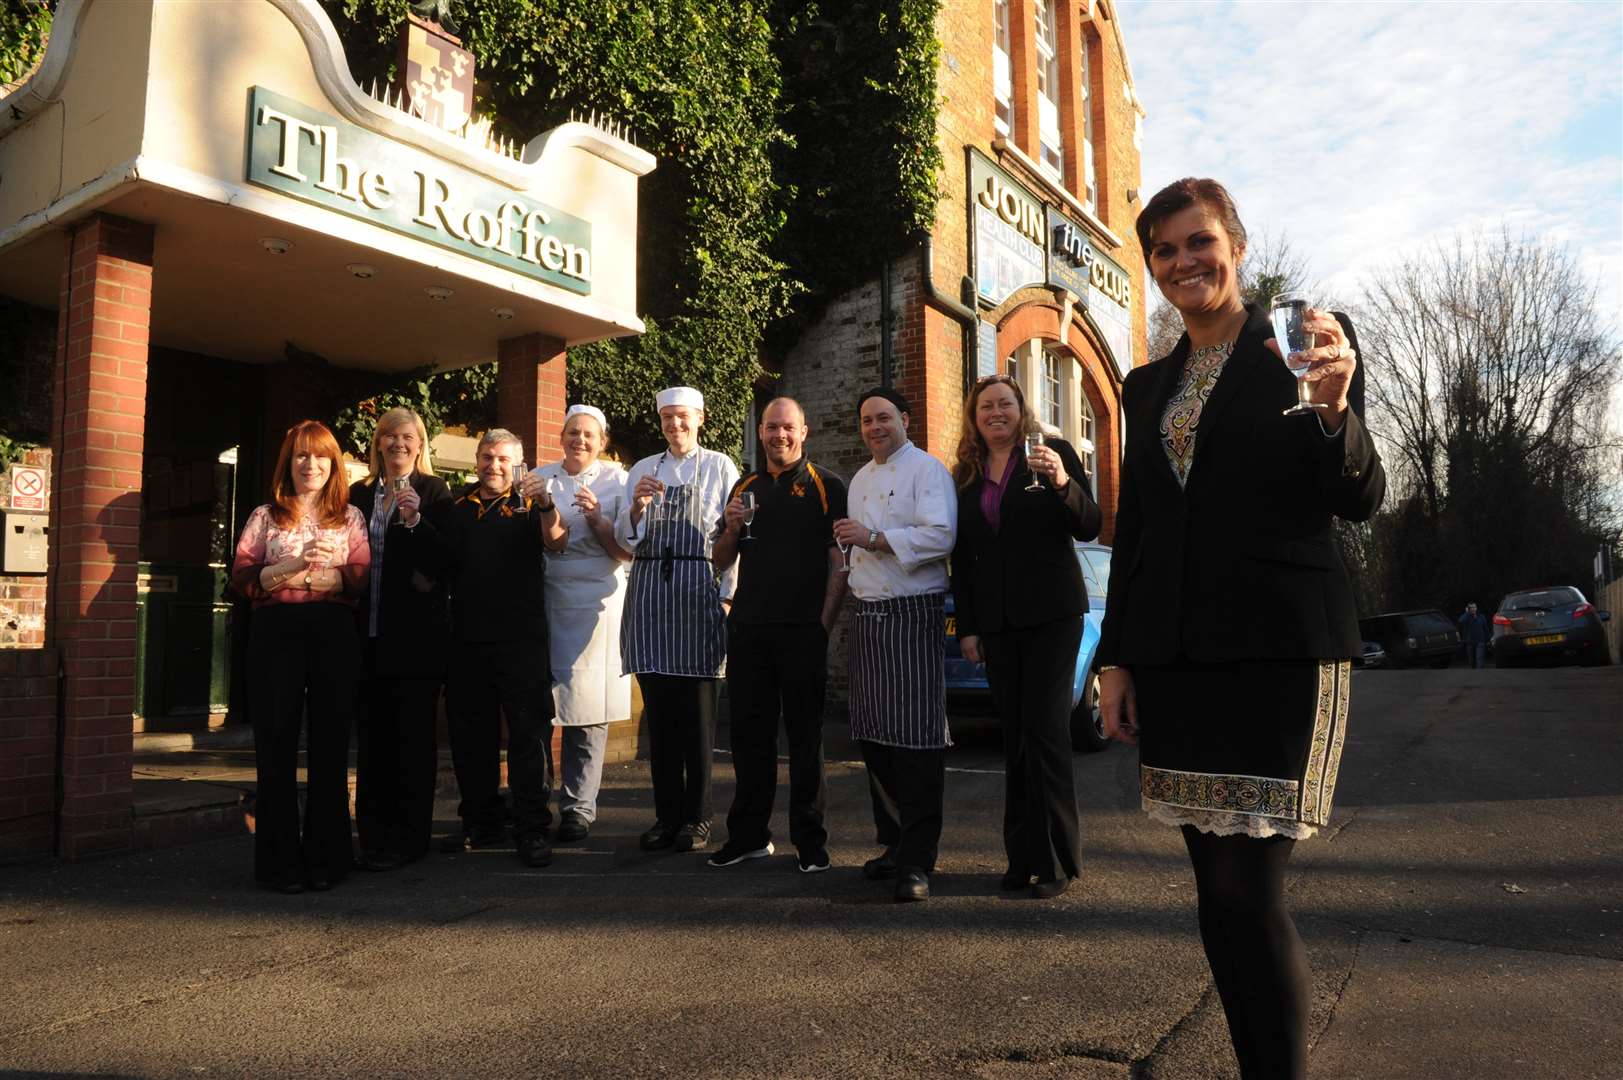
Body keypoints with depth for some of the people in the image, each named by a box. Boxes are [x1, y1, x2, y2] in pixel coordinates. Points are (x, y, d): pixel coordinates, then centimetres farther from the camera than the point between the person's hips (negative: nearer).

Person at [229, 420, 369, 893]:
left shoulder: (350, 517, 13)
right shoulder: (265, 516, 13)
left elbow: (360, 577, -1)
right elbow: (241, 577, 1)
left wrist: (302, 576, -11)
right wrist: (294, 565, -14)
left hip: (334, 633, 0)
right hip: (275, 633, 0)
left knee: (330, 746, 3)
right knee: (276, 747, 1)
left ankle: (326, 860, 13)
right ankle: (281, 862, 11)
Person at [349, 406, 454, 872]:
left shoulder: (433, 492, 1)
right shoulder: (359, 494, 15)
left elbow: (445, 559, -8)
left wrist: (415, 520, -20)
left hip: (415, 635, -5)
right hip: (369, 632, 5)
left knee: (412, 737, 1)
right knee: (372, 736, 9)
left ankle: (407, 838, 9)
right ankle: (374, 835, 19)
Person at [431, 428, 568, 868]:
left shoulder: (528, 505, 5)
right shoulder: (457, 508, 16)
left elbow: (556, 542, -13)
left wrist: (546, 505, -32)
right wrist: (415, 522, 0)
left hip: (520, 637, -4)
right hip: (467, 637, 5)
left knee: (528, 731, -5)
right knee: (470, 733, 11)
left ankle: (532, 829, 1)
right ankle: (482, 823, 23)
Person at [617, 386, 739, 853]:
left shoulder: (720, 467, 6)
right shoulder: (643, 470, 15)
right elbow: (626, 540, 10)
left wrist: (727, 596, -7)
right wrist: (636, 507, -10)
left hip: (698, 589, -3)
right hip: (650, 590, 3)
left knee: (697, 713, 1)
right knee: (659, 711, 6)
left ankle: (697, 818, 10)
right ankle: (667, 814, 15)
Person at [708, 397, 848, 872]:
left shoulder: (826, 486, 2)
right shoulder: (745, 488, 15)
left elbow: (839, 561, -3)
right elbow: (722, 562, 17)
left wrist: (825, 622, -10)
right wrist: (731, 529, -3)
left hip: (803, 630, -4)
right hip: (748, 628, 5)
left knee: (805, 735, 2)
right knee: (749, 732, 9)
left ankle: (810, 841, 11)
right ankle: (748, 835, 21)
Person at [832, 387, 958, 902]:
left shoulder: (927, 469, -5)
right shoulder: (860, 480, 19)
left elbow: (940, 536, -18)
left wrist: (872, 538, -17)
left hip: (913, 614, -7)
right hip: (868, 617, 8)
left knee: (917, 737, -8)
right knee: (874, 736, 10)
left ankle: (917, 860, -2)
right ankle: (895, 843, 23)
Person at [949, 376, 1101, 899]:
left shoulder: (1054, 453, 1)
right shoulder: (965, 476, 12)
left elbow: (1089, 528, -7)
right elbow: (961, 556, 13)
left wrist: (1062, 482, -25)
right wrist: (966, 627, 9)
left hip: (1051, 614, -4)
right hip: (995, 621, 4)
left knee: (1046, 731, -6)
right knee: (1014, 735, 8)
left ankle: (1056, 859, 3)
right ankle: (1022, 855, 16)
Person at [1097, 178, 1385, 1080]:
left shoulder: (1309, 343, 1)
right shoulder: (1148, 385, 15)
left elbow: (1361, 501, -7)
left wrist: (1333, 410, -27)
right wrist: (1116, 659, 10)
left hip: (1279, 649, -5)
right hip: (1175, 658, 5)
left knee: (1248, 889, -9)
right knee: (1219, 889, 11)